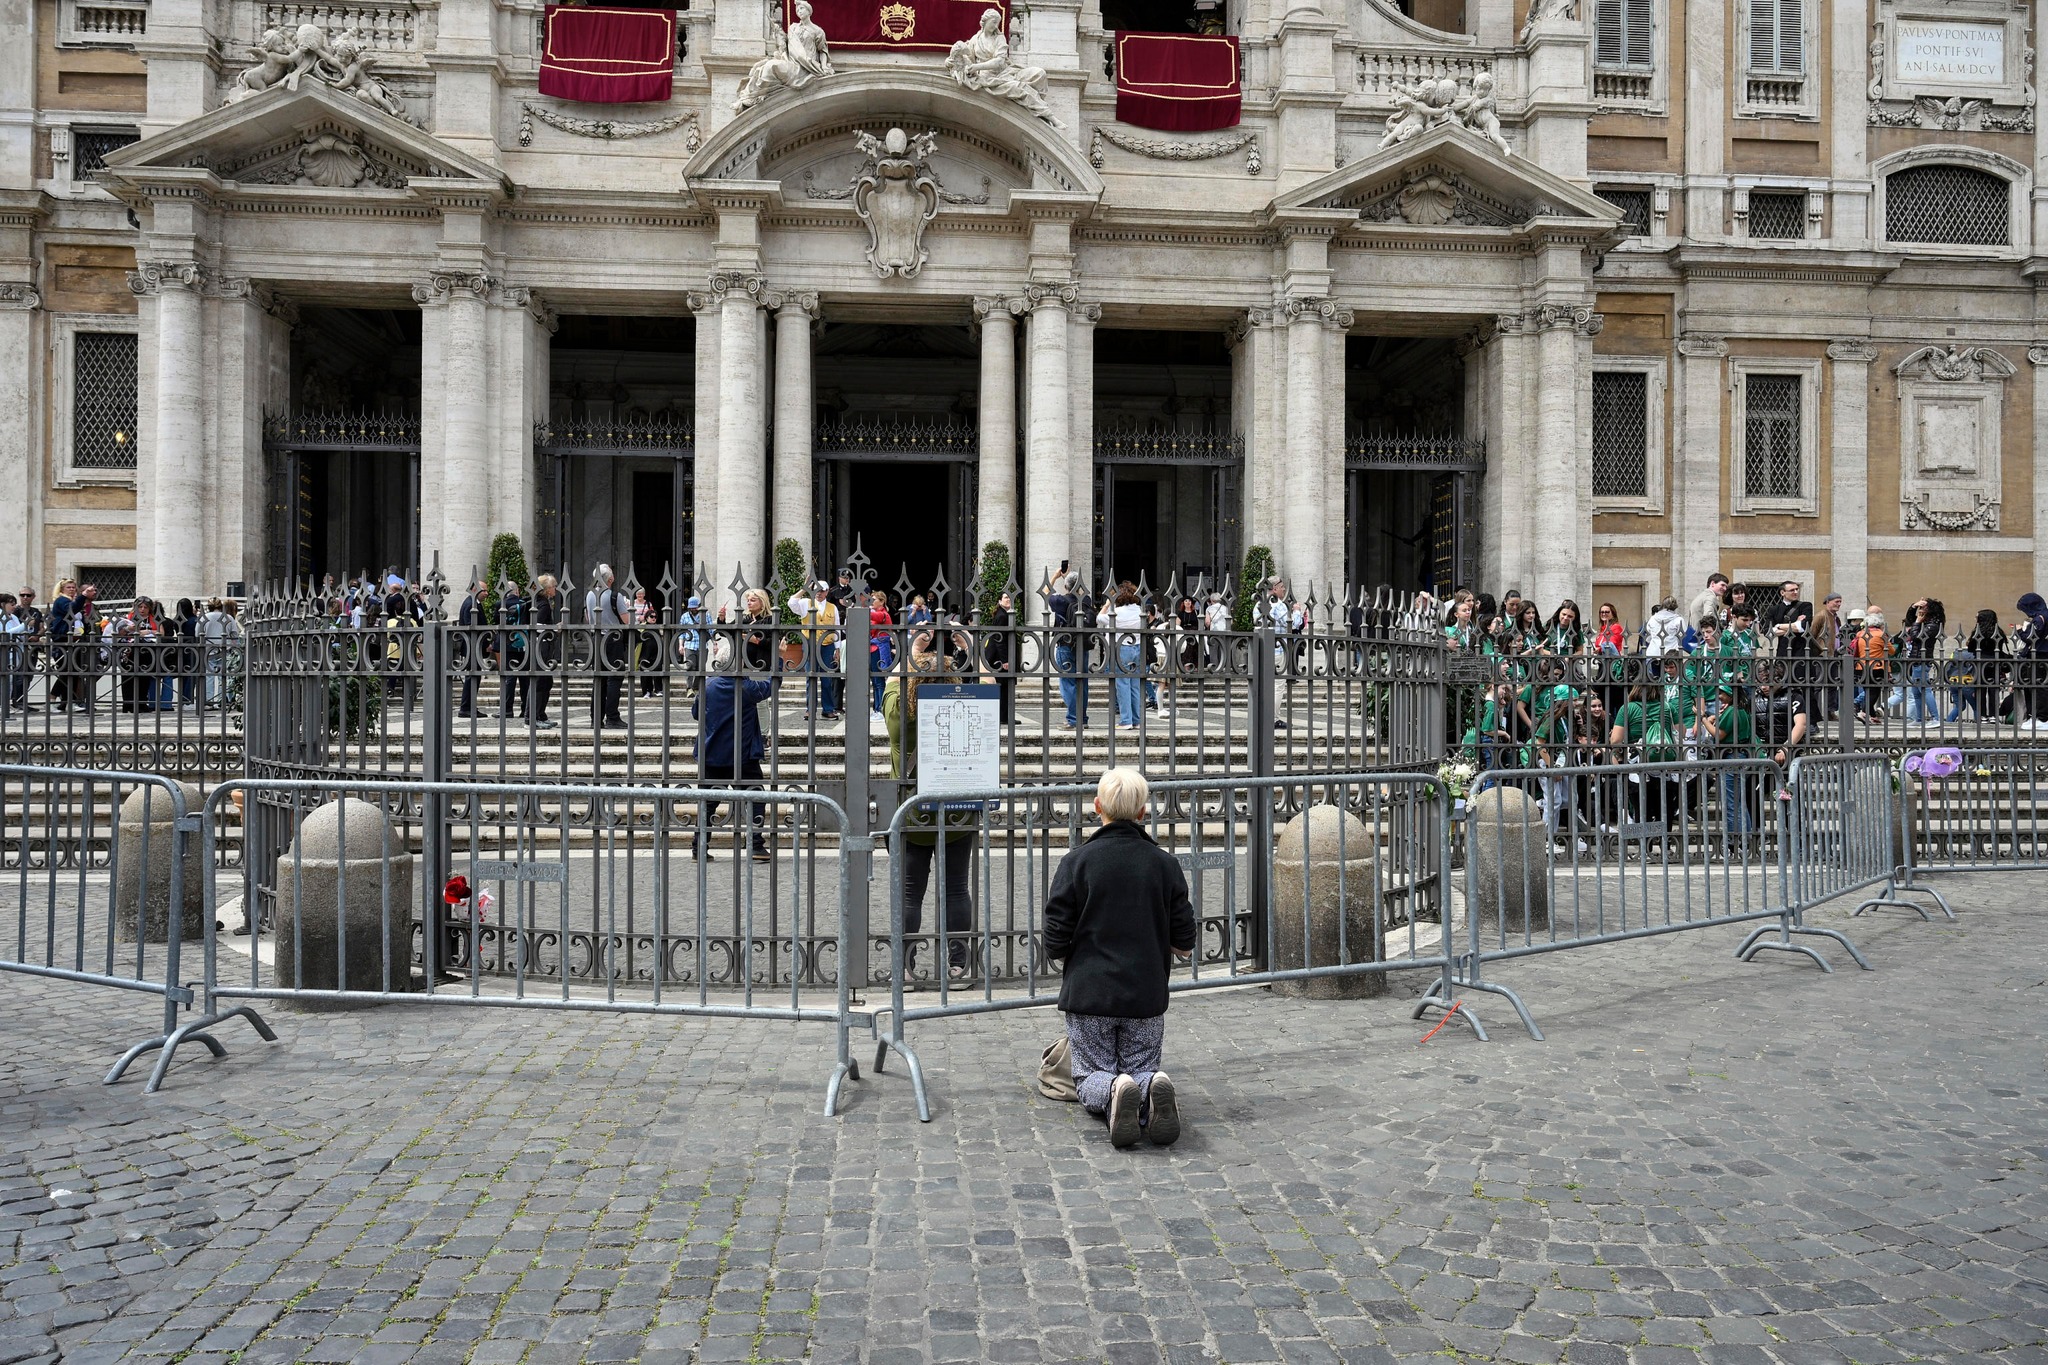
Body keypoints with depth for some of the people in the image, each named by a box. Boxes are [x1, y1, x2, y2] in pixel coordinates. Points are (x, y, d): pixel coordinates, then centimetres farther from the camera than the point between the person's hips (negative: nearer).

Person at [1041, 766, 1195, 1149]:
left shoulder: (1077, 862, -7)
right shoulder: (1164, 864, -2)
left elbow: (1055, 942, -8)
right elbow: (1184, 942, 1)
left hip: (1088, 992, -1)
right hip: (1146, 994, 1)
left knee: (1093, 1076, 12)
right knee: (1143, 1070, 14)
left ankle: (1113, 1092, -24)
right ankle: (1153, 1090, -22)